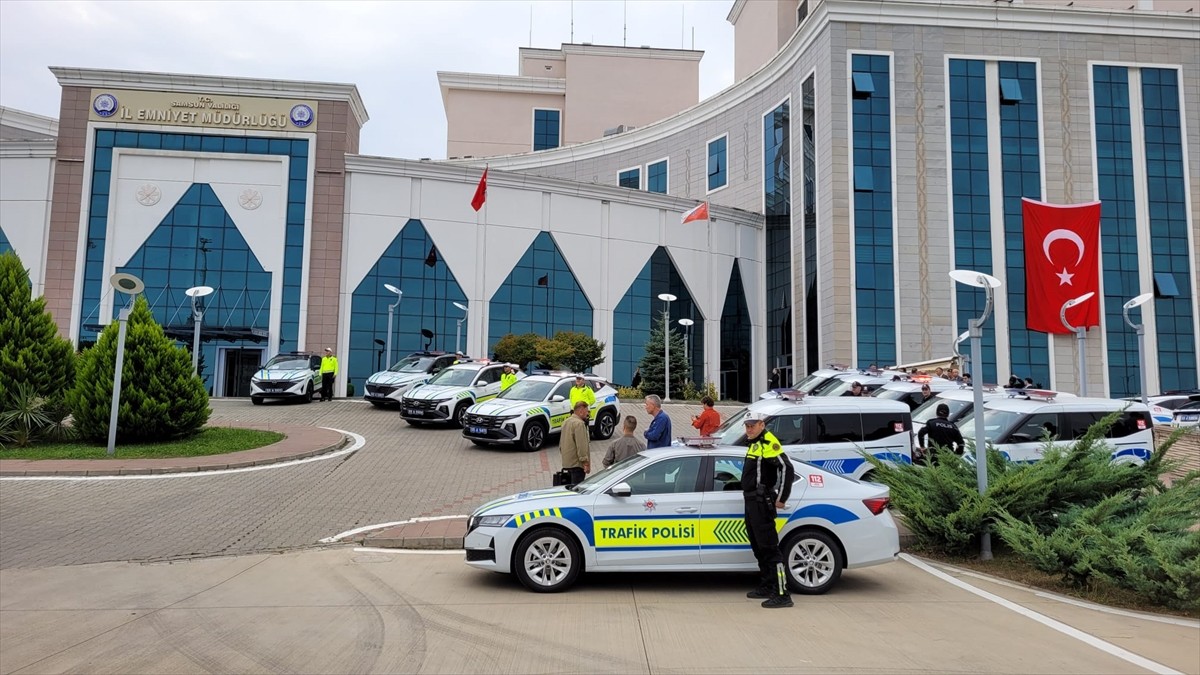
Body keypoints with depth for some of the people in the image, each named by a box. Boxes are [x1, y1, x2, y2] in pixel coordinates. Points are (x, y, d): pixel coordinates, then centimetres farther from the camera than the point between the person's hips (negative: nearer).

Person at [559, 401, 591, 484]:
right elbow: (581, 445, -22)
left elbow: (561, 444, 21)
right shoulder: (579, 423, -16)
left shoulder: (566, 422, 14)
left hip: (567, 462, 9)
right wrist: (586, 462, -21)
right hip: (577, 463, -9)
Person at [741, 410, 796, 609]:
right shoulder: (755, 444, 17)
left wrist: (781, 498, -19)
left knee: (769, 548, -11)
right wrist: (749, 493, 16)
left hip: (762, 503, -11)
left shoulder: (768, 442, -14)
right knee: (758, 547, 17)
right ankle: (767, 586, 28)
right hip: (752, 502, 11)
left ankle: (781, 594, -10)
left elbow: (787, 468, -22)